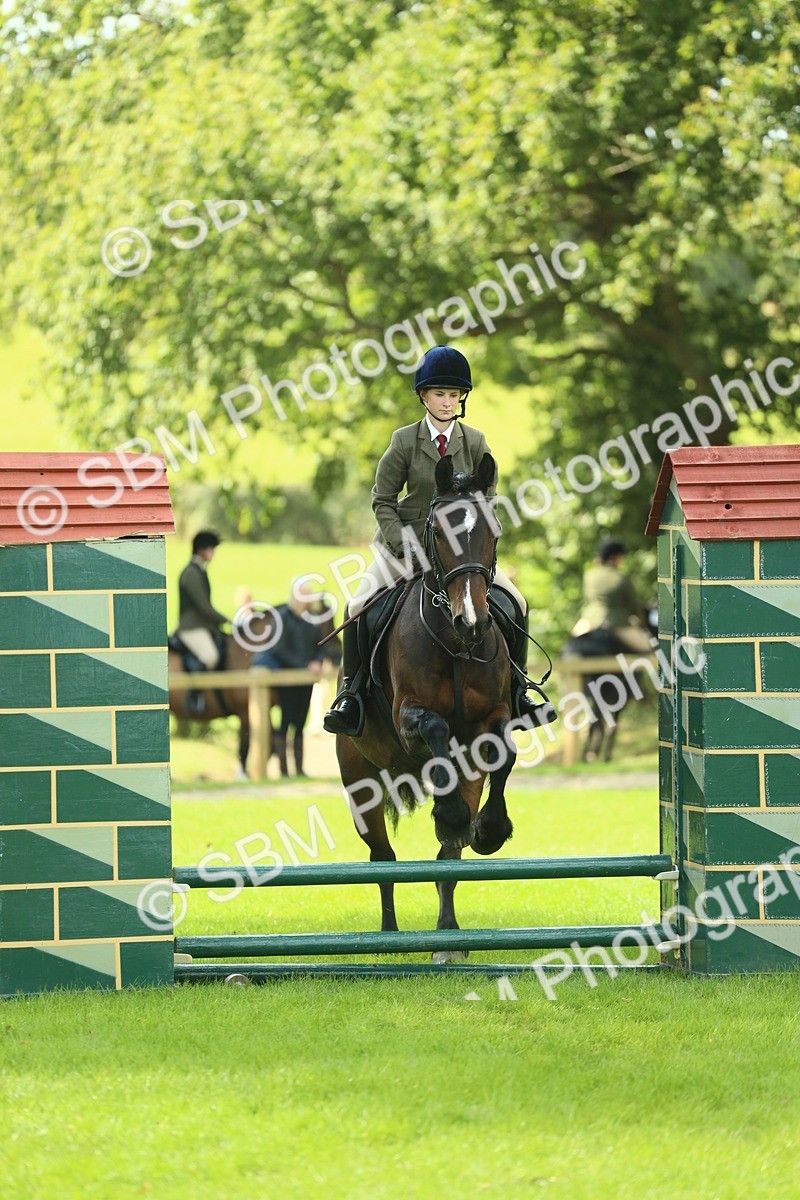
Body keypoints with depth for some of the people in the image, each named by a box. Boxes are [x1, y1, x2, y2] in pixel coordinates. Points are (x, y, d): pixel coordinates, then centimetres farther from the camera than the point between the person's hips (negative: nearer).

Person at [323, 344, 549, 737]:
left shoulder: (475, 443, 0)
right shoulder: (405, 441, -5)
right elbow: (382, 500, -3)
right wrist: (405, 548, -15)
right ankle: (350, 690, -7)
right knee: (359, 607, -21)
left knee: (515, 604, -10)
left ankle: (515, 690, 1)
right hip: (406, 544, -2)